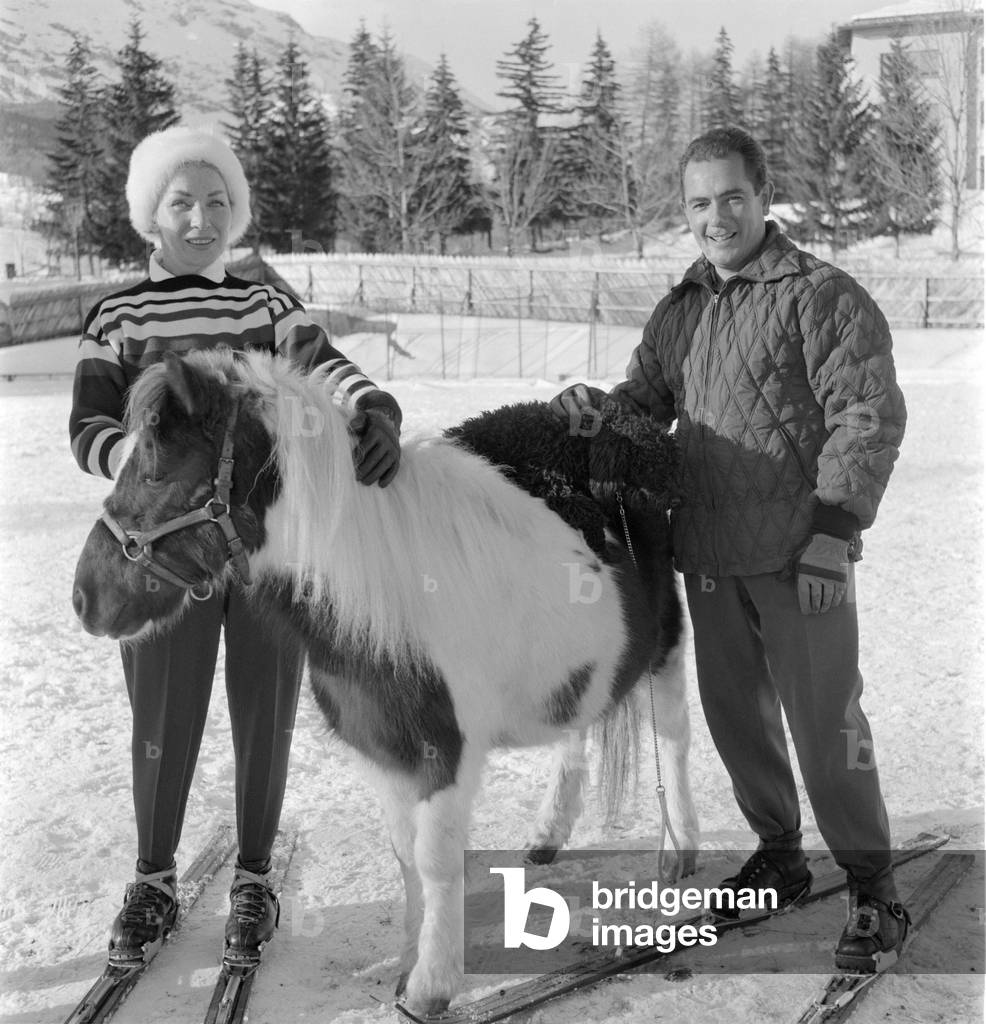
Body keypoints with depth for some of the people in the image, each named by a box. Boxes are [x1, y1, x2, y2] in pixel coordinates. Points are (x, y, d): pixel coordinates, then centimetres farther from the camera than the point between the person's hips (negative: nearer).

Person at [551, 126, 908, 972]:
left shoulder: (821, 296, -6)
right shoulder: (680, 312, 13)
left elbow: (868, 419, -10)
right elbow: (647, 399, 20)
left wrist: (835, 528, -16)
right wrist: (596, 405, -3)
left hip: (797, 554, -6)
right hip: (708, 553, 6)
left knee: (823, 719, -2)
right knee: (735, 712, 15)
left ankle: (873, 891, 13)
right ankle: (778, 854, 34)